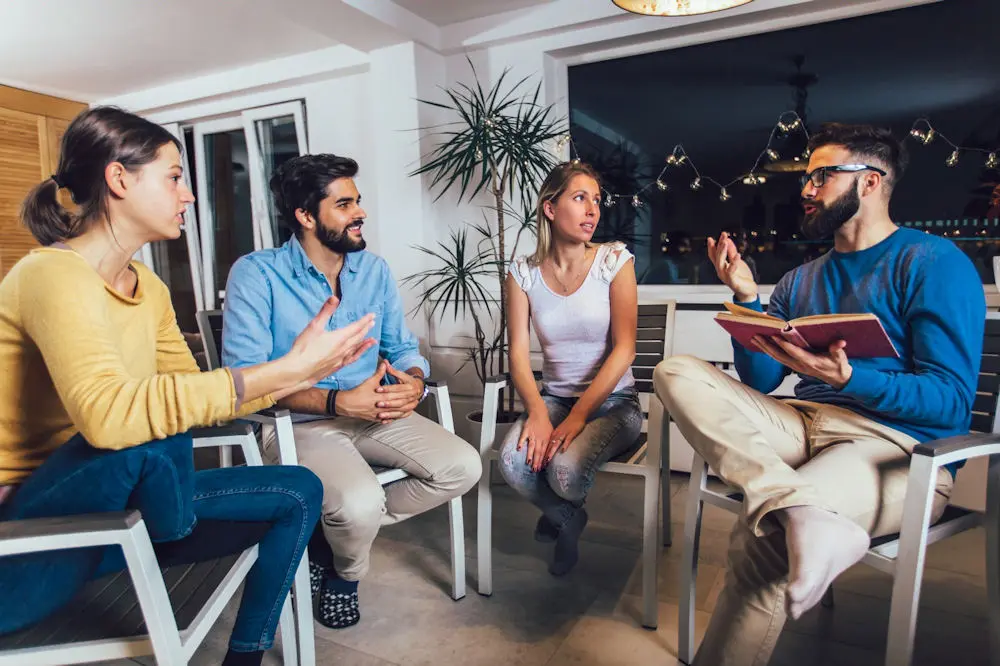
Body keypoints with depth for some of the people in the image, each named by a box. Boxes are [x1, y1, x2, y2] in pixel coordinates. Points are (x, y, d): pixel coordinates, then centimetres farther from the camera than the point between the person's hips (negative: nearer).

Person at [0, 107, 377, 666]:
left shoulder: (146, 287, 4)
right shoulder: (52, 275, -22)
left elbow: (195, 393, 1)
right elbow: (106, 412, -40)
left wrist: (296, 368, -12)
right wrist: (282, 373, -38)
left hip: (111, 510, 8)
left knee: (299, 493, 1)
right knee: (150, 427, -38)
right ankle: (174, 544, -6)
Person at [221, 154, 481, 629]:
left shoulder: (374, 270, 7)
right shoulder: (256, 274, -10)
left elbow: (403, 346, 10)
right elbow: (245, 376, -18)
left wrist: (413, 382, -15)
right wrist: (338, 402, -27)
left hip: (375, 414, 6)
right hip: (298, 423, -5)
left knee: (463, 467, -13)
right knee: (359, 503, -33)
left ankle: (338, 532, 4)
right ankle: (345, 572, 7)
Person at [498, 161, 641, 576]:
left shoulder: (614, 259, -6)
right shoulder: (523, 272, 0)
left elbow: (624, 349, -12)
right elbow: (518, 352, -5)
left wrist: (578, 415, -19)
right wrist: (537, 412, -22)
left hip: (612, 401, -2)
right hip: (552, 397, 2)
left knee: (566, 470, -30)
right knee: (513, 461, -27)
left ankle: (561, 516, 13)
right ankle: (568, 519, 9)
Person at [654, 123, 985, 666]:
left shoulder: (933, 263, 0)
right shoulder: (801, 281, 19)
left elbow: (952, 401, -8)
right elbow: (760, 384, 13)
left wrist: (845, 379, -25)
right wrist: (746, 298, 1)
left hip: (896, 447, -6)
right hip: (801, 424, 6)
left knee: (761, 536, -34)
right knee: (678, 372, -16)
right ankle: (801, 514, -34)